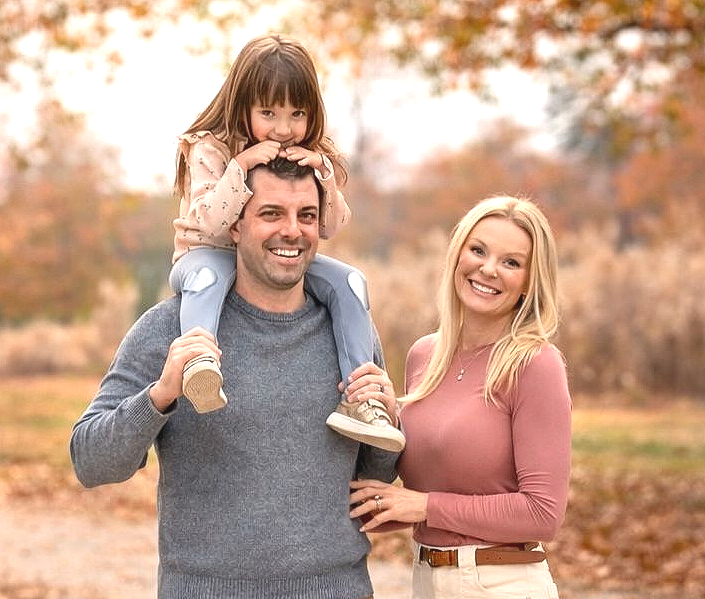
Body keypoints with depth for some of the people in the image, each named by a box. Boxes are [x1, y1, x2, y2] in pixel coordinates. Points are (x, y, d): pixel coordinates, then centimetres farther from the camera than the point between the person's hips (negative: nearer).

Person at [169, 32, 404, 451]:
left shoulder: (314, 156, 0)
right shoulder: (210, 150, -13)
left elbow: (331, 227, -4)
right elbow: (207, 225, -24)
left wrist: (322, 174, -20)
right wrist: (240, 167, -32)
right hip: (211, 255, -4)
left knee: (348, 282, -18)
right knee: (207, 274, -39)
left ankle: (359, 397, -22)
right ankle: (200, 365, -62)